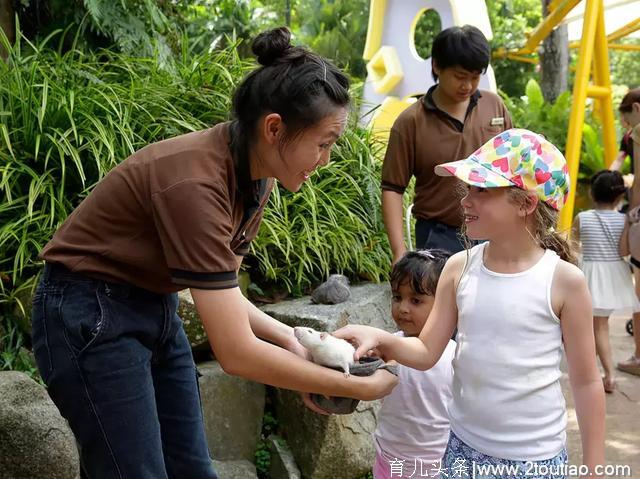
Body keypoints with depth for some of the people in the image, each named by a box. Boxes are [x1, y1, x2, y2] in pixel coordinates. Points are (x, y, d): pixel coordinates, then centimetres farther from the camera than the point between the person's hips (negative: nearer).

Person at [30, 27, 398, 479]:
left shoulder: (255, 175, -5)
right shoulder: (195, 181, -31)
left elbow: (222, 293, 5)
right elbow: (237, 353, -30)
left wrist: (289, 338, -10)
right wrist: (359, 388, -21)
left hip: (156, 308, 8)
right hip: (91, 318, -8)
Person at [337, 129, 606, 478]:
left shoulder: (564, 280, -14)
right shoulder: (459, 268, -5)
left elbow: (586, 382, -5)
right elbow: (427, 352, -2)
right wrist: (382, 339, -21)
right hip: (463, 448, 3)